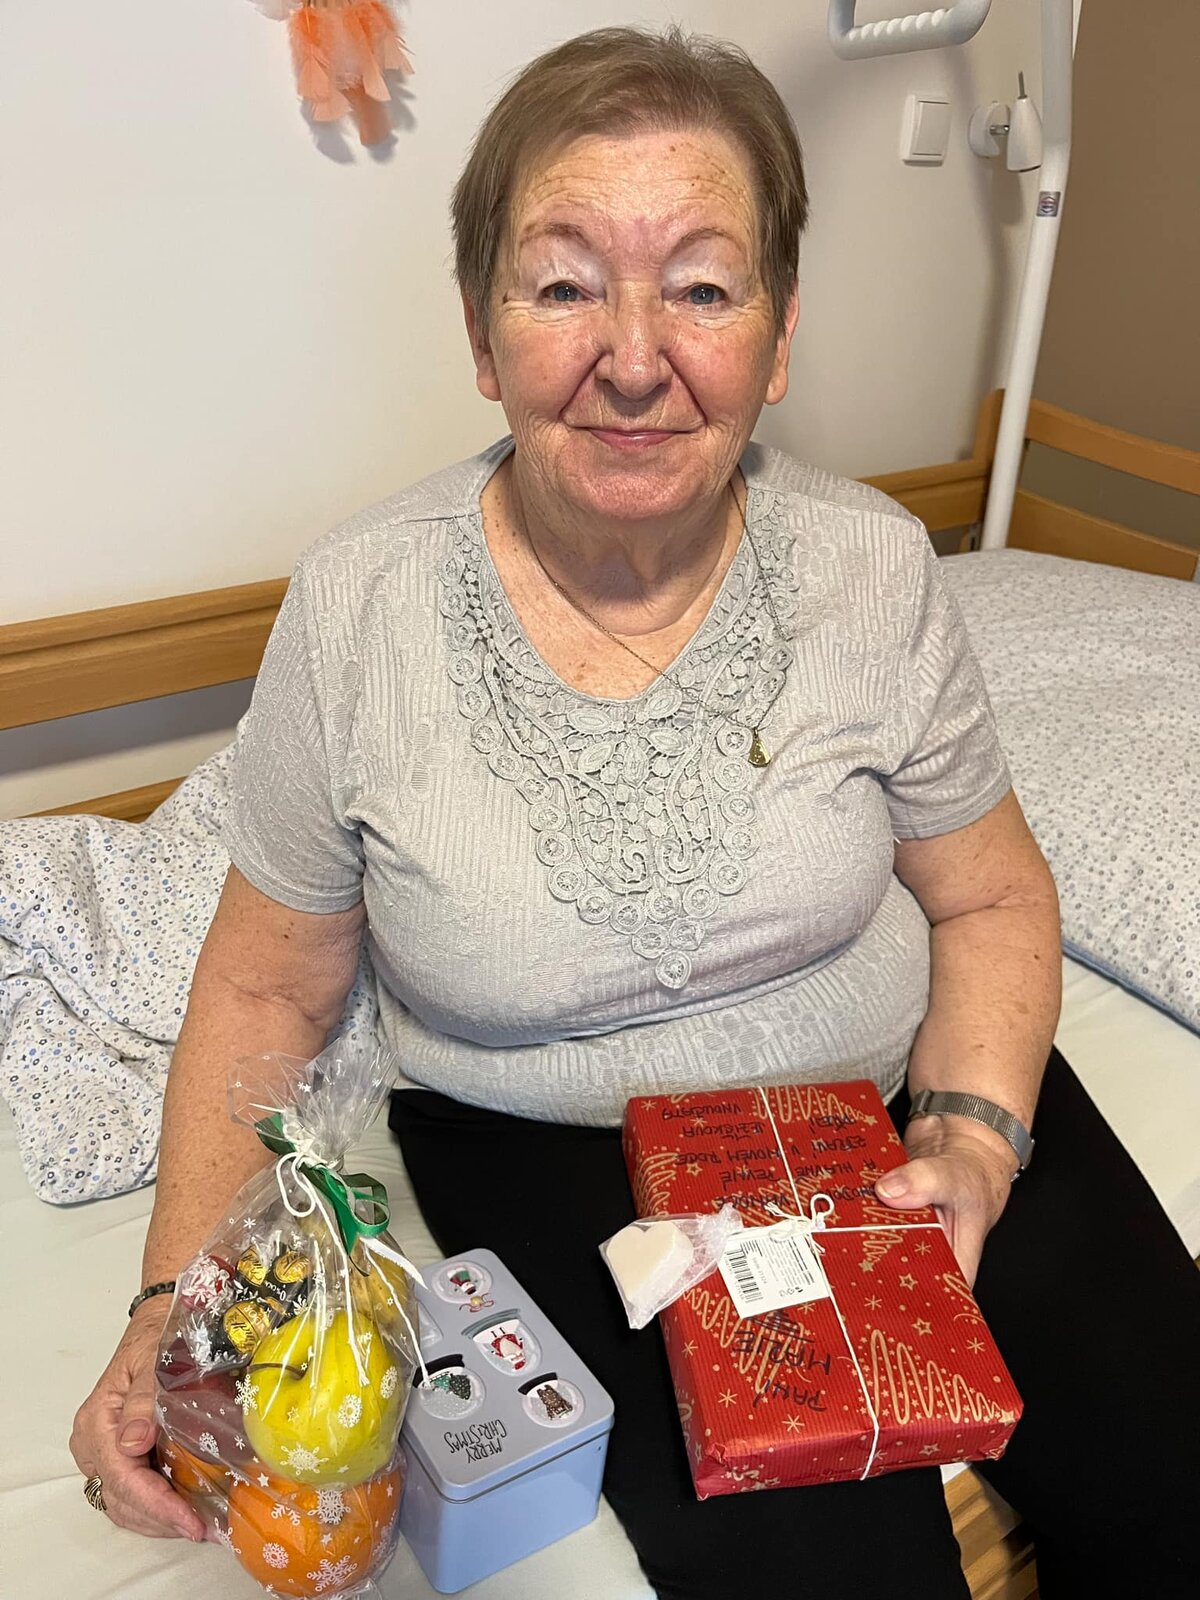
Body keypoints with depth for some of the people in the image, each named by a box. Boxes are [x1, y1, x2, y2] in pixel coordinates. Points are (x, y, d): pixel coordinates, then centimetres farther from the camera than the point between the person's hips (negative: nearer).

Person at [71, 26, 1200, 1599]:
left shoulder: (872, 566, -10)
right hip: (557, 1161, -1)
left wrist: (975, 1135, -15)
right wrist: (177, 1304, -13)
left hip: (893, 1094, 3)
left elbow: (991, 897, 1)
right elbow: (271, 986, -4)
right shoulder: (354, 610, -14)